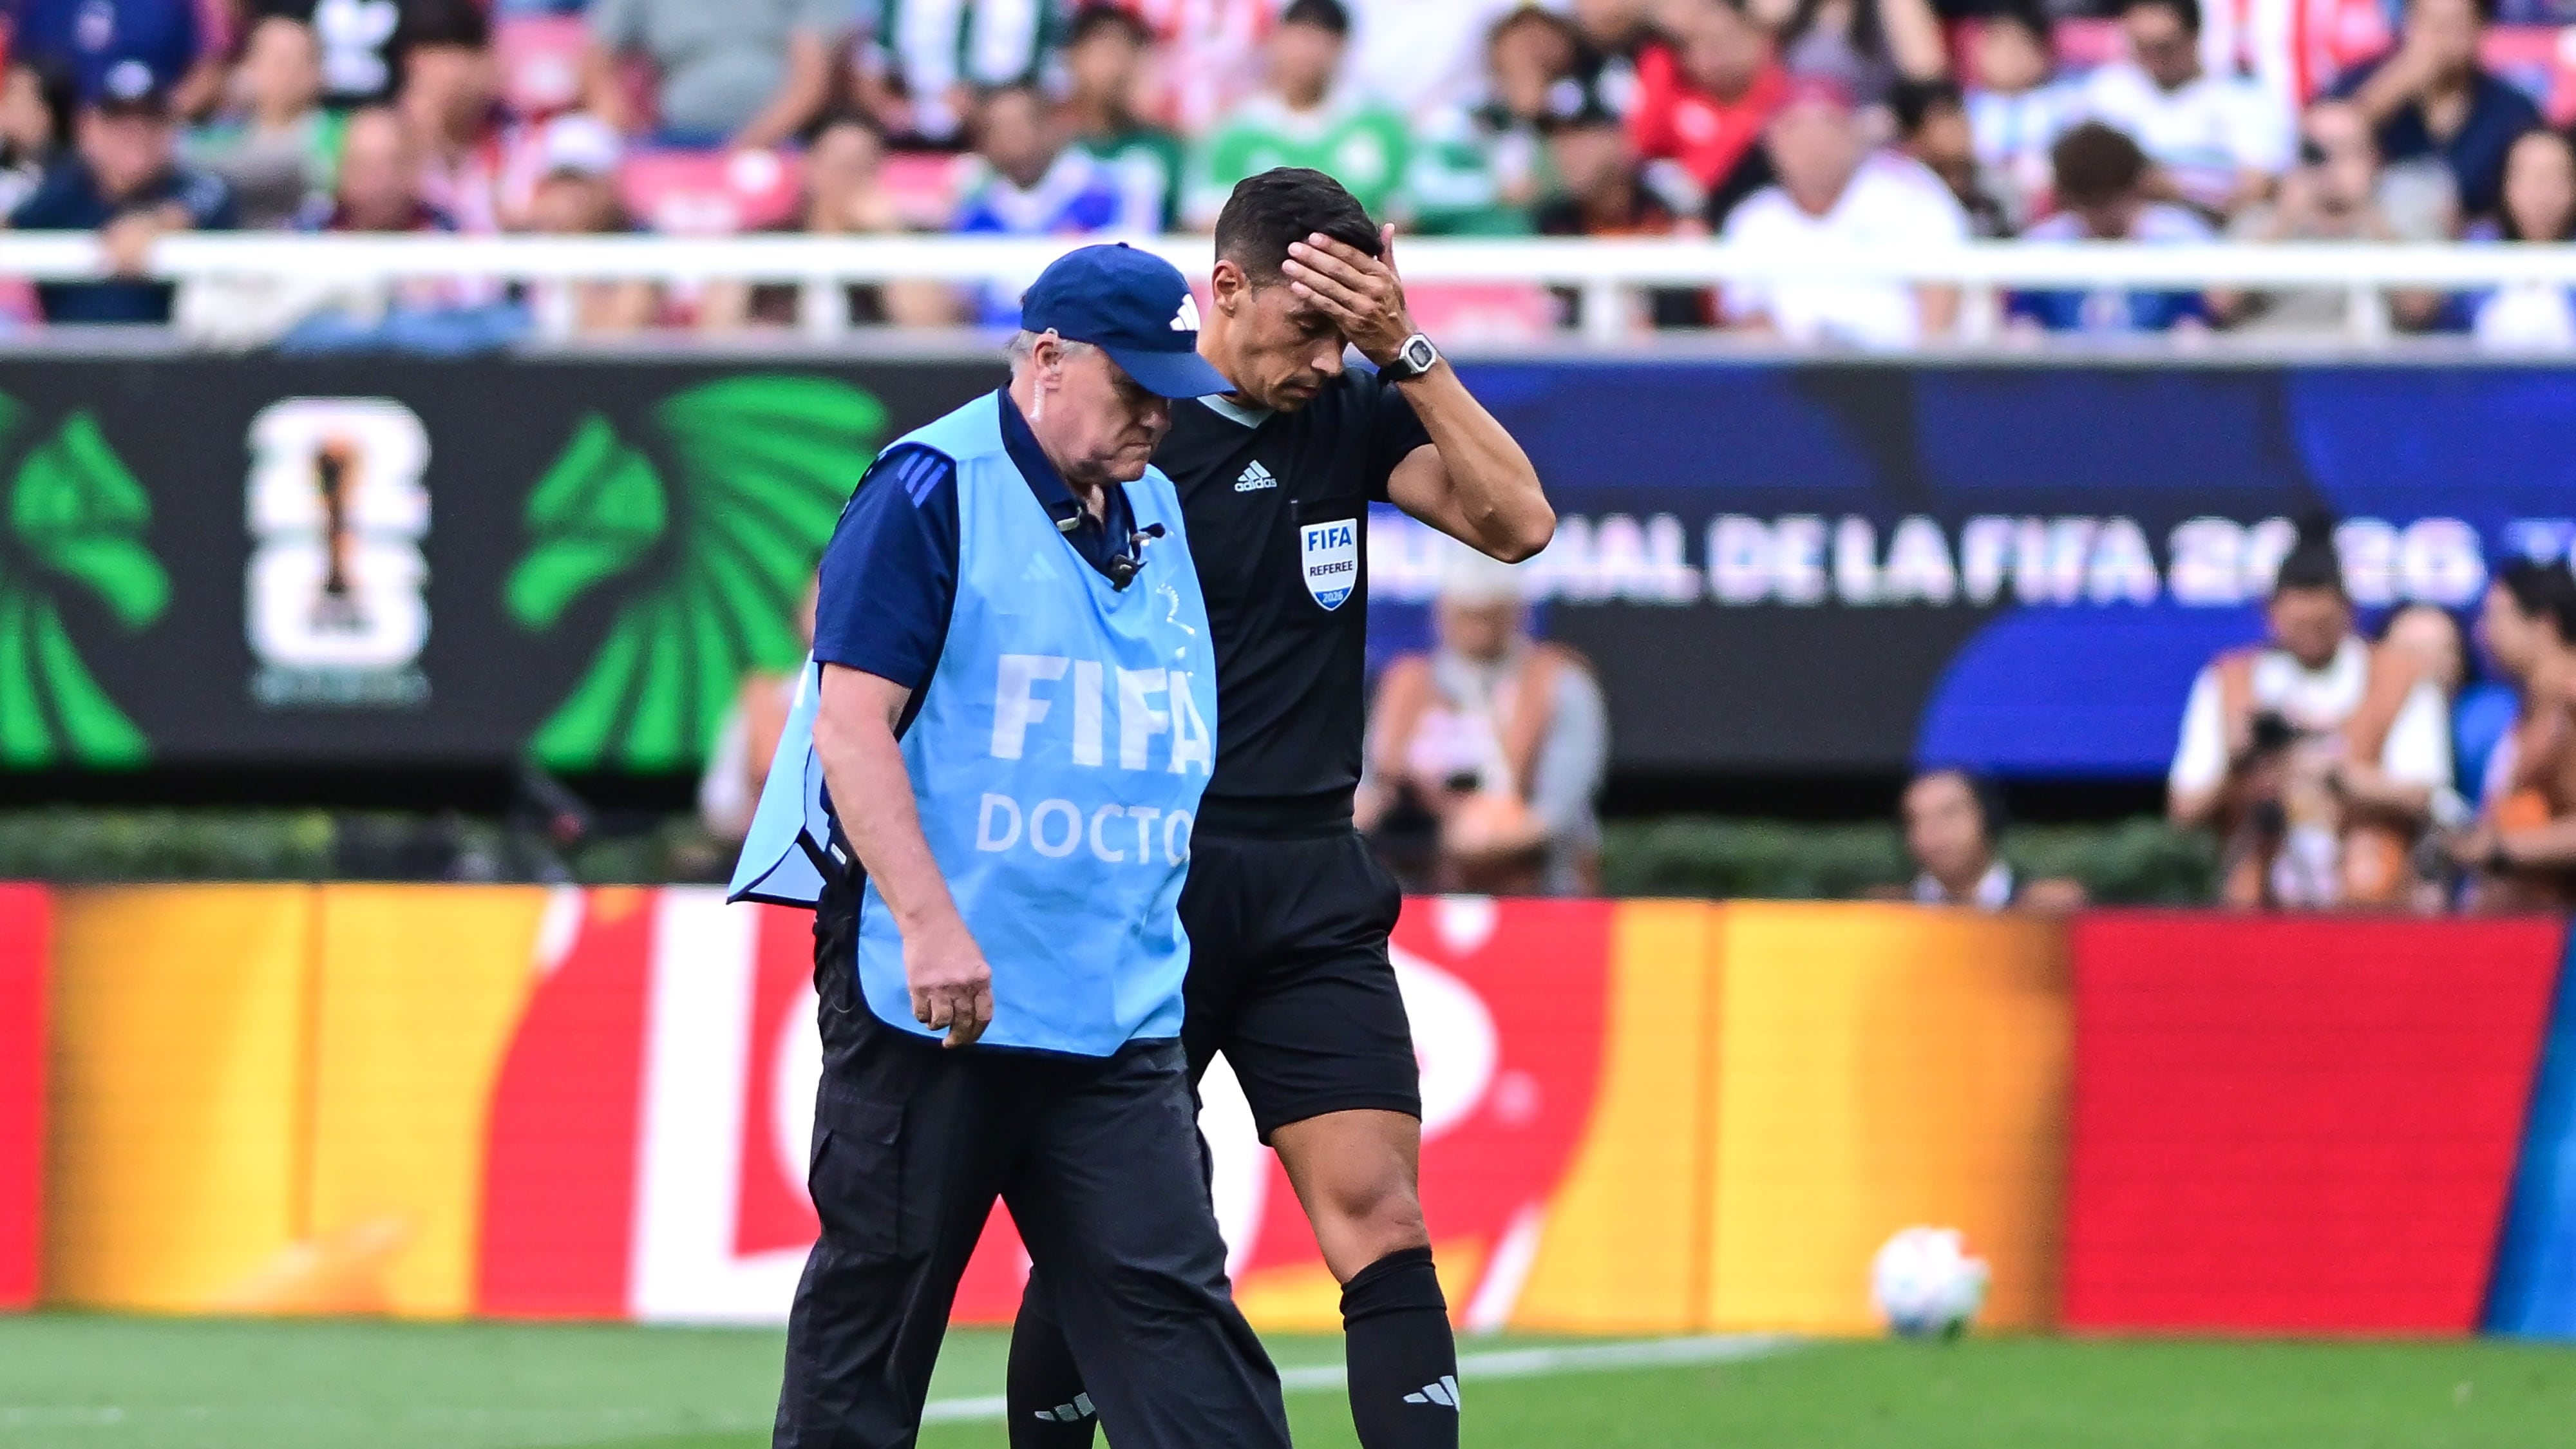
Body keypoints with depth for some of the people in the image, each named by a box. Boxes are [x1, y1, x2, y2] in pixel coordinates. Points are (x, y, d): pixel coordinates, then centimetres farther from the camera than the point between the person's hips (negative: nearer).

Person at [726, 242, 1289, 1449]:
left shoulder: (1156, 514, 15)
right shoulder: (933, 489, -7)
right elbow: (851, 722, -14)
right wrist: (931, 928, -22)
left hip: (1117, 1018, 6)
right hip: (928, 1000, -6)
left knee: (1169, 1303, -4)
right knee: (872, 1307, 2)